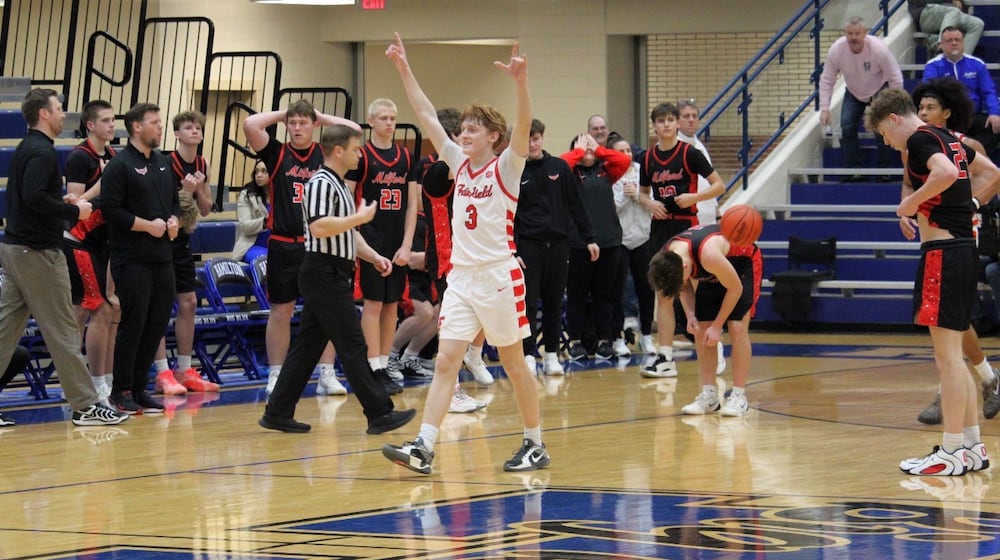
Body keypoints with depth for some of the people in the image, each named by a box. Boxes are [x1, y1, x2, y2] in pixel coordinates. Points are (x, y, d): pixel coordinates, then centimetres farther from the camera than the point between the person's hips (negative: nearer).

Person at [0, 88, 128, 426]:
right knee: (62, 330, -4)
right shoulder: (42, 151, -15)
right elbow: (34, 197, -27)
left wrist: (62, 202, 12)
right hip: (38, 251, -10)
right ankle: (85, 406, 0)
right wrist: (74, 212, -17)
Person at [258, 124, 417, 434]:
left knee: (308, 345, 10)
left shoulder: (339, 185, 20)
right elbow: (319, 227, -27)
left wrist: (373, 256, 14)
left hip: (333, 277, 11)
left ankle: (278, 413, 11)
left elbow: (347, 232, 29)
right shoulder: (321, 183, -13)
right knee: (352, 345, -7)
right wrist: (361, 217, -18)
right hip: (324, 274, -11)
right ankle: (379, 414, -4)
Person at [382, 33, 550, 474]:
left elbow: (523, 127, -23)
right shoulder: (458, 162, 9)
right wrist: (404, 70, 6)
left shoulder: (505, 168, -6)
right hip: (461, 276, 5)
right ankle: (423, 447, -11)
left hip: (499, 276, -5)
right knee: (445, 362, -4)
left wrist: (520, 82, -38)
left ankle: (535, 445, 16)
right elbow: (426, 115, 10)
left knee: (514, 363, 4)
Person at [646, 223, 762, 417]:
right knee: (701, 330, -4)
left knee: (737, 328, -16)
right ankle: (709, 395, 0)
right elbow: (685, 287, -1)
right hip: (711, 274, 6)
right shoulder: (665, 259, -24)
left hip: (744, 262, -6)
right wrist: (690, 315, -18)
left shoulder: (708, 254, -43)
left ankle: (739, 396, -12)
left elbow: (735, 288, -27)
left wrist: (717, 325, -23)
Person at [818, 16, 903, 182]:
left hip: (880, 91, -3)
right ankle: (854, 170, -1)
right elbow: (826, 81, -16)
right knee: (847, 126, -13)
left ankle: (884, 170, -2)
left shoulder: (878, 49, -32)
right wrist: (824, 109, -23)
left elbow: (896, 79, -22)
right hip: (853, 93, 3)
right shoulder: (836, 50, -26)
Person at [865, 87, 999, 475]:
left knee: (947, 355, -7)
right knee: (952, 355, 15)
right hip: (964, 246, 10)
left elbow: (947, 172, -29)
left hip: (943, 250, -10)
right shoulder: (948, 140, 18)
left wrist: (914, 201, -16)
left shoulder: (919, 139, -10)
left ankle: (952, 453, -5)